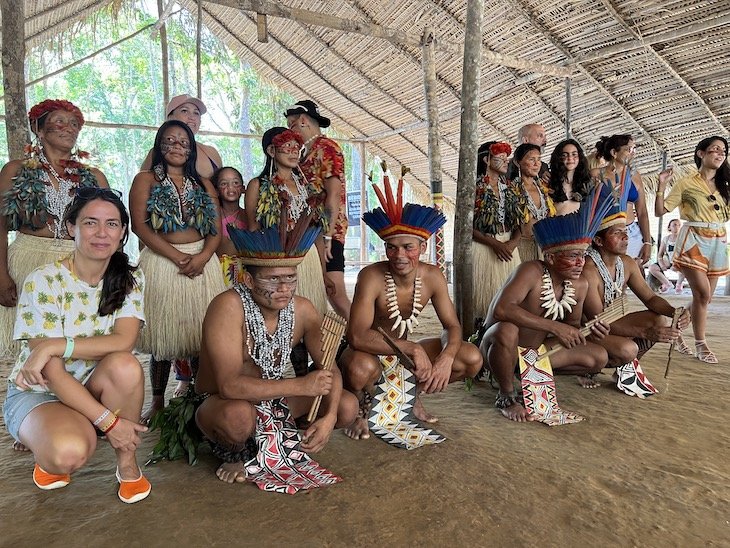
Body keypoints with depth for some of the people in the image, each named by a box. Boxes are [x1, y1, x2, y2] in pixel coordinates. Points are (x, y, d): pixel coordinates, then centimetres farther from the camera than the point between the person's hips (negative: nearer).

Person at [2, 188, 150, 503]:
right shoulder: (43, 282, -18)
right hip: (38, 393, -3)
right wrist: (107, 420, -26)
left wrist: (55, 346, -32)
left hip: (96, 389, 3)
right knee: (71, 452, -34)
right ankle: (50, 459, 5)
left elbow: (125, 341, -22)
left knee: (125, 366, -32)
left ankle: (127, 462, -9)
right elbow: (53, 373, -21)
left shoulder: (130, 280, -6)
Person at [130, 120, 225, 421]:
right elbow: (140, 226, -7)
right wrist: (178, 257, -15)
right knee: (163, 334, 1)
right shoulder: (146, 180, 5)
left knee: (199, 331, 4)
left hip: (203, 263, 3)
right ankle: (158, 401, 14)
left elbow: (216, 228, 7)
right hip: (162, 262, -3)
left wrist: (202, 257, -13)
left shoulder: (203, 185, 14)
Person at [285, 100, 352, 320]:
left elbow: (334, 194, -15)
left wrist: (327, 235, -20)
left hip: (327, 232, -9)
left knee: (335, 293, -12)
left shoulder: (327, 148, -6)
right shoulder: (306, 153, 21)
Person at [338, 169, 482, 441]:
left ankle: (415, 395, 15)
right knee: (361, 368, -41)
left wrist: (447, 357, -29)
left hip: (406, 350, 5)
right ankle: (361, 408, -2)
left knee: (472, 359, -10)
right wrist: (413, 349, -41)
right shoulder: (371, 276, -28)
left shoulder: (432, 276, -12)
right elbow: (357, 336, -36)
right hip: (370, 352, -5)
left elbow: (452, 326, -7)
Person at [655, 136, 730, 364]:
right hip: (694, 240, -5)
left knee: (704, 297, 5)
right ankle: (701, 345, -1)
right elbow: (660, 210, -5)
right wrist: (661, 184, -14)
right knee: (702, 293, -13)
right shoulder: (686, 183, -1)